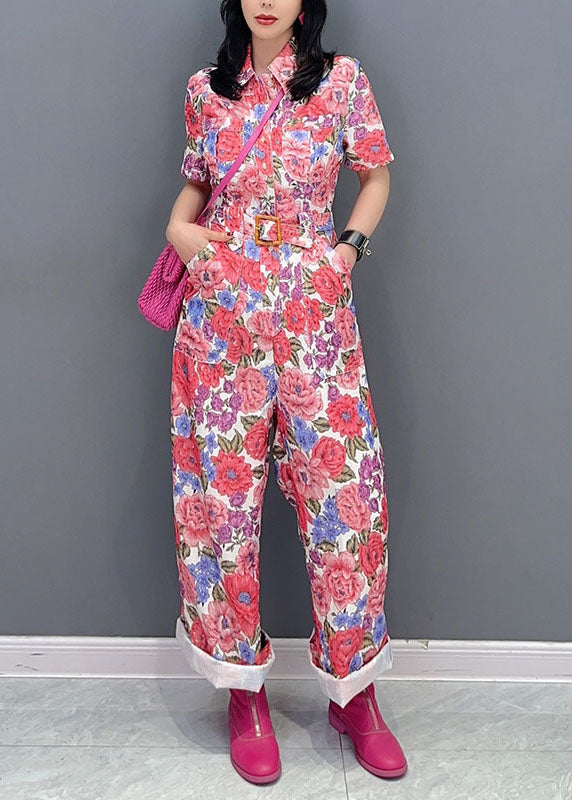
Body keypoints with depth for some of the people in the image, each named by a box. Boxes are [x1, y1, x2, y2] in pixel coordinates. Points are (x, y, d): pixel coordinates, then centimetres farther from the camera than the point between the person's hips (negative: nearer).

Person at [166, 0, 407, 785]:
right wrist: (178, 226, 0)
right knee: (222, 491, 3)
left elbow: (377, 174, 13)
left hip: (315, 311, -1)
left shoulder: (343, 79, 5)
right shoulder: (207, 88, 10)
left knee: (345, 490, -1)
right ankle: (245, 690, 21)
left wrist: (351, 244, -2)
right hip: (221, 312, 2)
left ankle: (354, 691, 18)